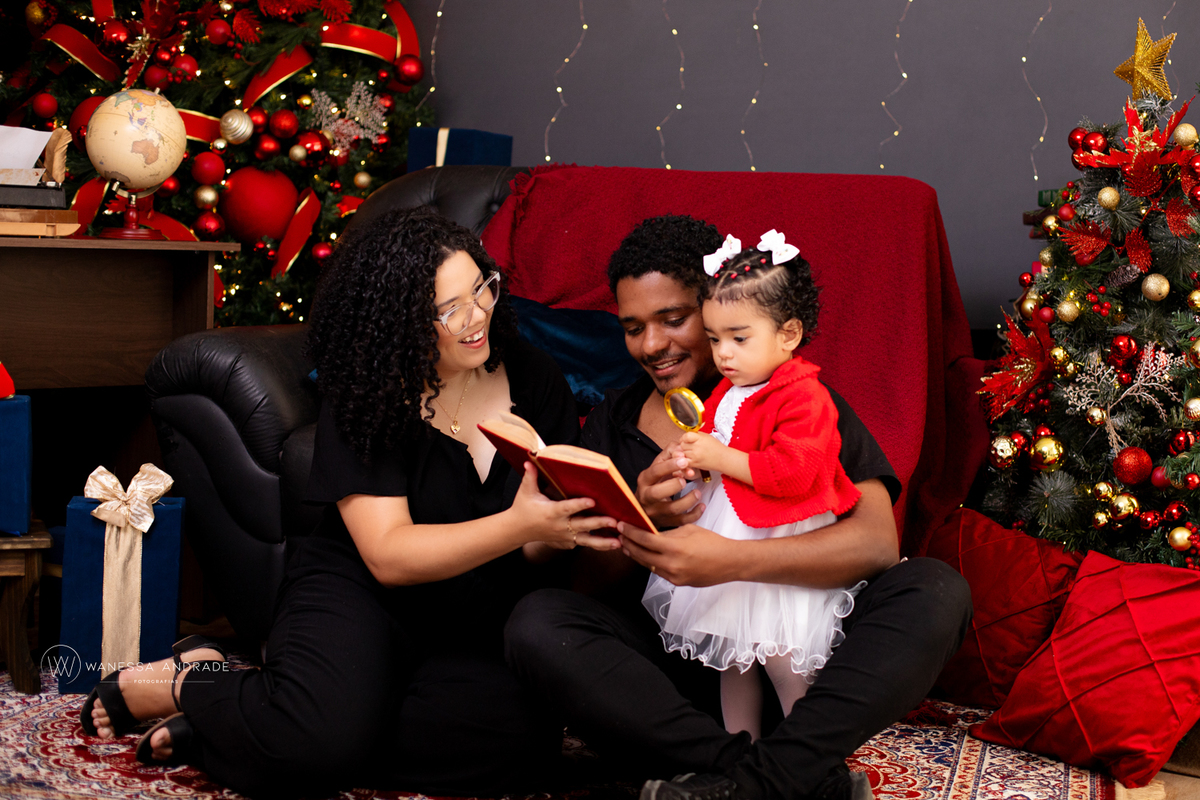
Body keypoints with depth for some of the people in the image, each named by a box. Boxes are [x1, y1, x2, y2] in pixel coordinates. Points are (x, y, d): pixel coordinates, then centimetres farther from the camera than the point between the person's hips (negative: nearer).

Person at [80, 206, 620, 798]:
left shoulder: (532, 378, 2)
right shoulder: (363, 400, -8)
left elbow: (538, 547, 4)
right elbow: (388, 555, -18)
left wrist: (569, 527, -22)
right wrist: (518, 526, -31)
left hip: (475, 631, 5)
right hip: (358, 594, -5)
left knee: (528, 735, -30)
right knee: (330, 730, -38)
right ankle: (185, 683, -2)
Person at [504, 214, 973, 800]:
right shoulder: (611, 424, 15)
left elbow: (877, 540, -10)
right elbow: (587, 582, 8)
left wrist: (730, 560, -25)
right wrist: (642, 520, -15)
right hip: (672, 655, 2)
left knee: (936, 592, -24)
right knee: (537, 624, -27)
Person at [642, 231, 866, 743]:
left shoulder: (804, 398, -14)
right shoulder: (726, 394, 12)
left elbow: (794, 473, -25)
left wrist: (722, 459, -21)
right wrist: (693, 459, 3)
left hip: (782, 552, -8)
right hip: (728, 538, 8)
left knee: (782, 659, -10)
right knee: (731, 654, 10)